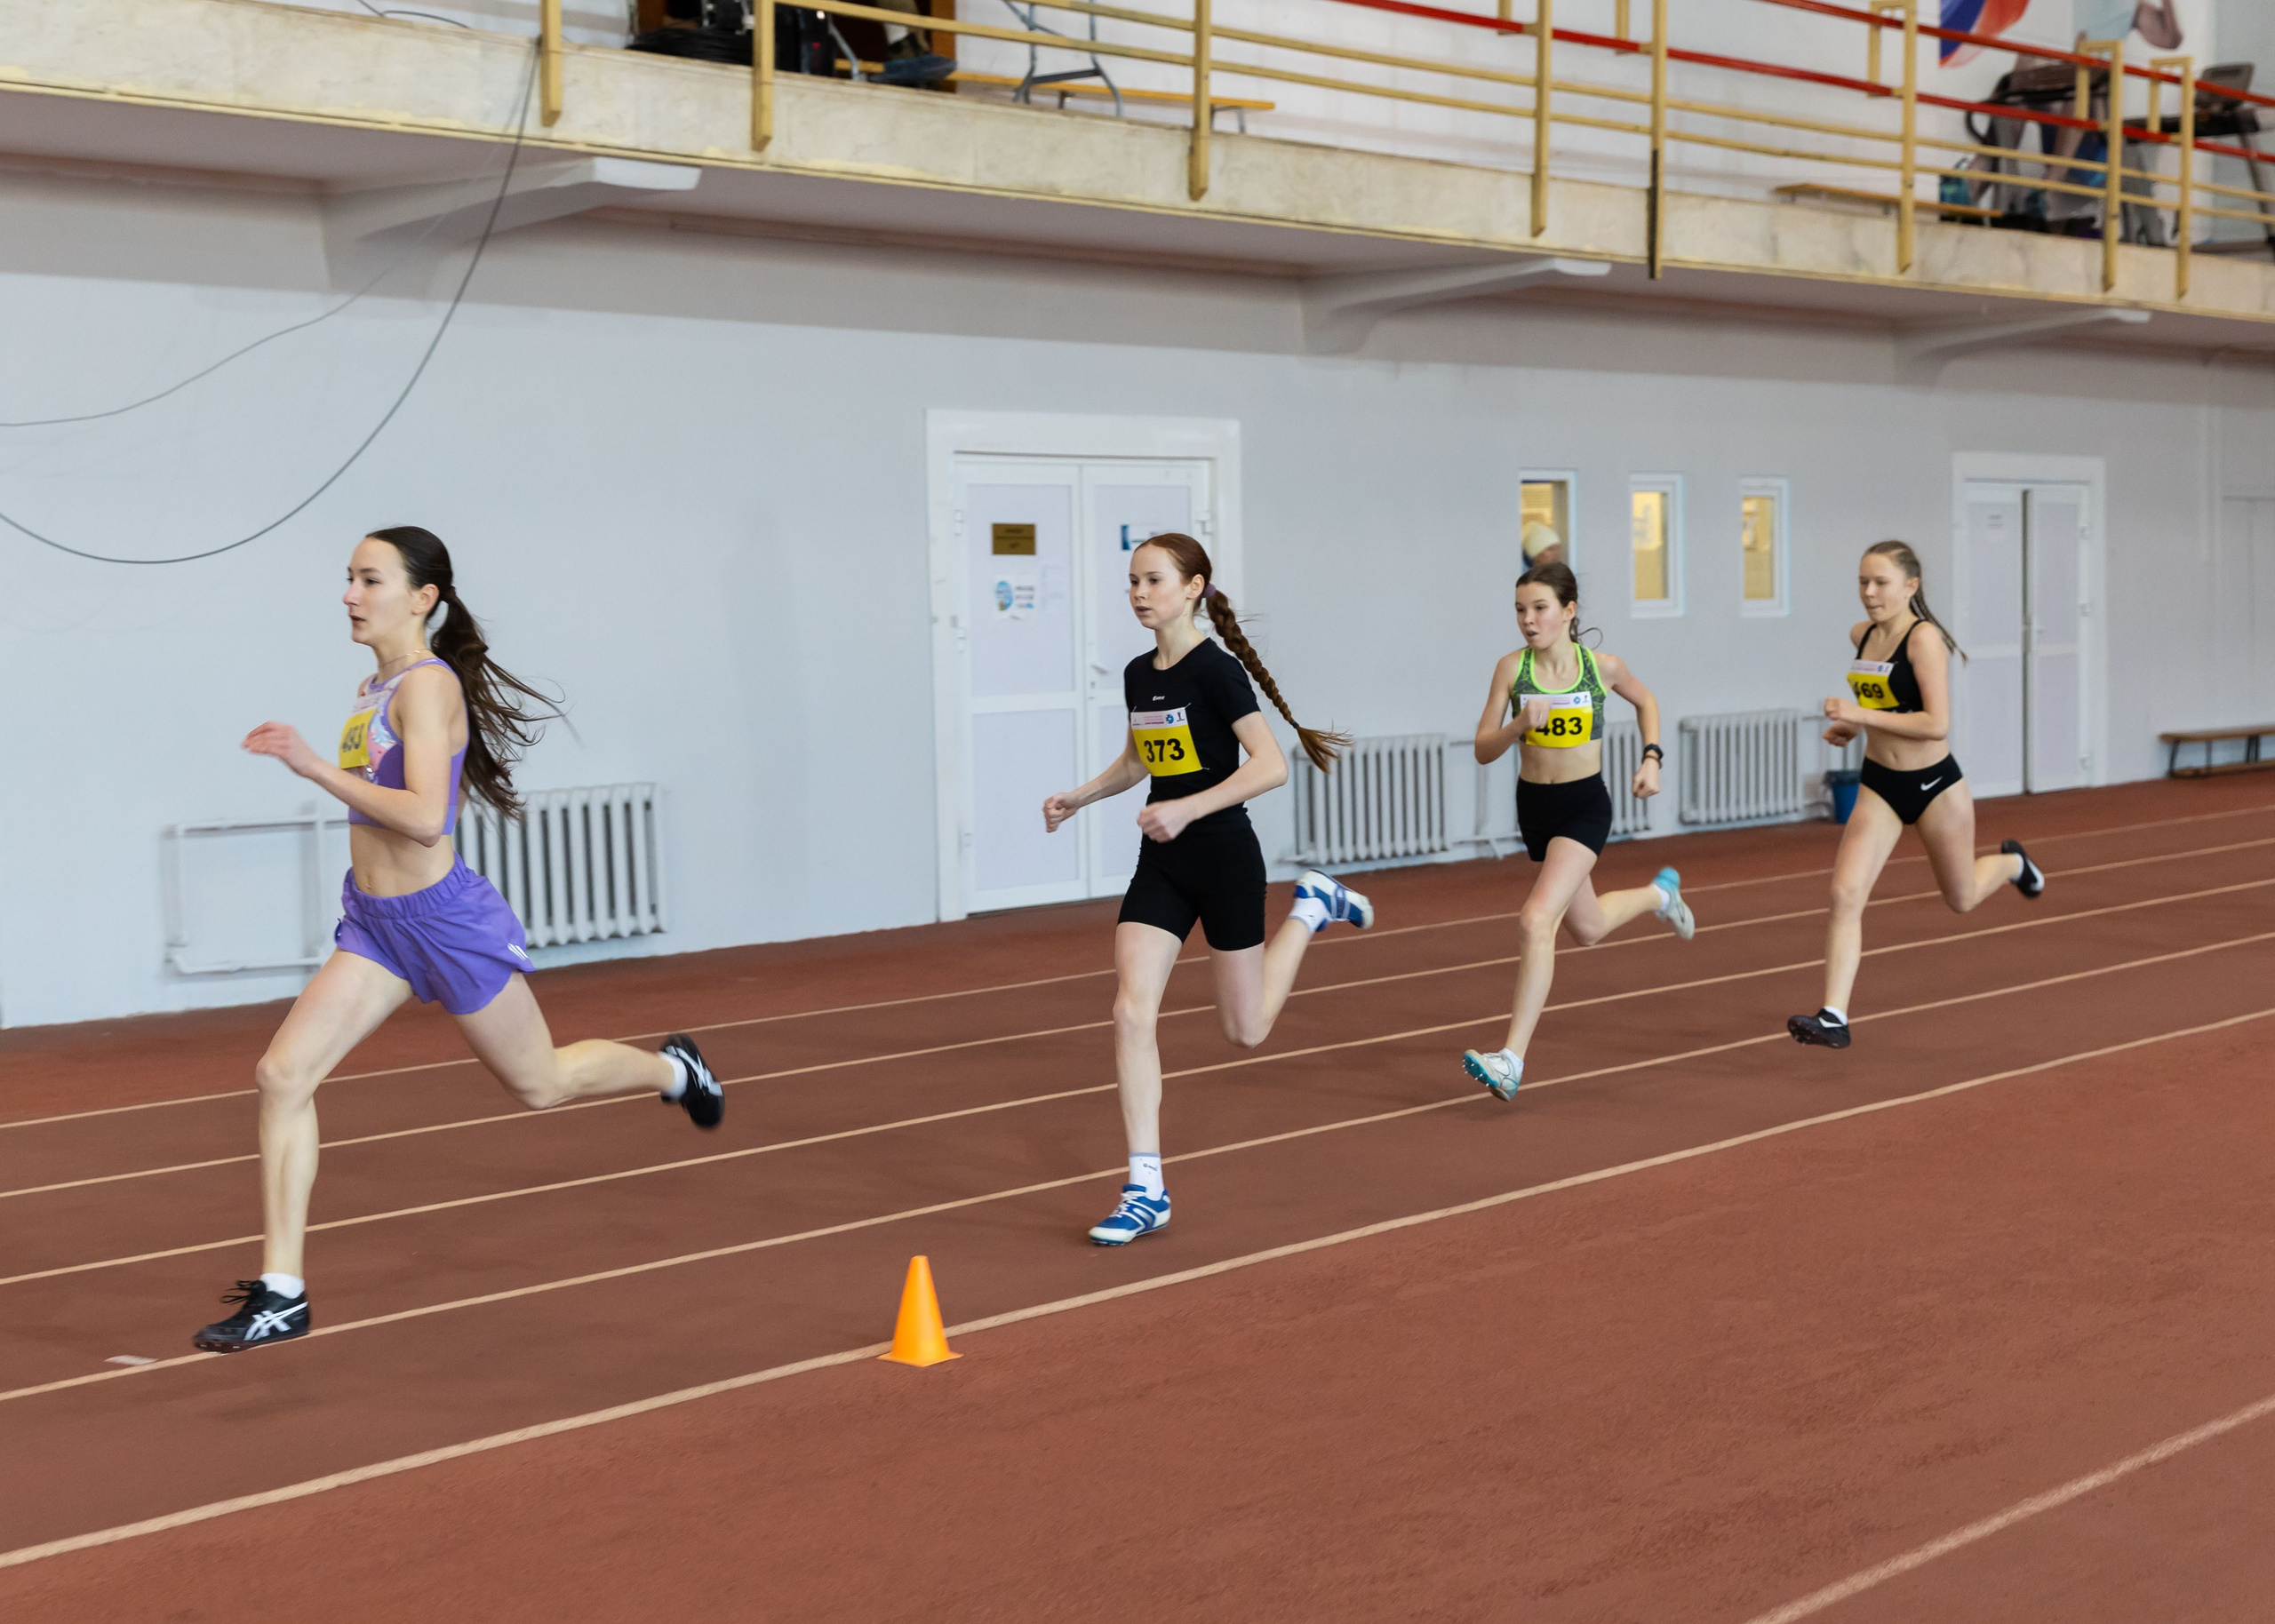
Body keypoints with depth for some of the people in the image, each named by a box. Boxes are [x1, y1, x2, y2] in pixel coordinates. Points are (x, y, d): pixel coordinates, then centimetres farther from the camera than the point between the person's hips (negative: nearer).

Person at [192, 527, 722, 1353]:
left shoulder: (428, 685, -19)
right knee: (282, 1075, -8)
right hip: (374, 921, 8)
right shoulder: (372, 688, 8)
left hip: (445, 918, -8)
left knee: (538, 1084, 12)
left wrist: (316, 768, -33)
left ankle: (673, 1069, 43)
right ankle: (281, 1294, -4)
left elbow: (424, 817, -31)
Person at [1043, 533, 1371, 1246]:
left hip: (1223, 856, -6)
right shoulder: (1138, 674, 7)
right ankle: (1146, 1192, -5)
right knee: (1131, 1012, -9)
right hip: (1161, 864, 6)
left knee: (1245, 1029, 8)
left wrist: (1187, 809, -28)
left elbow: (1270, 766, -22)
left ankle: (1311, 909, 33)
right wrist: (1076, 798, 13)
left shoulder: (1215, 670, -15)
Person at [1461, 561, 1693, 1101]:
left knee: (1536, 919, -23)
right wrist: (1520, 724, -27)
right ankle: (1658, 893, 57)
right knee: (1586, 929, 23)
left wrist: (1651, 758, 1)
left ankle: (1511, 1060, -23)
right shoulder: (1511, 668, -8)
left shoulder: (1602, 667, -9)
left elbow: (1645, 701, 13)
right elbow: (1484, 751, -8)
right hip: (1534, 806, 4)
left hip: (1586, 805, -4)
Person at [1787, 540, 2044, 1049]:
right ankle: (1833, 1018, -14)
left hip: (1935, 785, -5)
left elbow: (1937, 724, -27)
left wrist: (1863, 715, -27)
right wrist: (1850, 726, 6)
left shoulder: (1925, 638, -20)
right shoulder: (1861, 635, 1)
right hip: (1879, 785, 5)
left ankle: (2010, 863, 52)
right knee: (1845, 894, -13)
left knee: (1961, 899, 17)